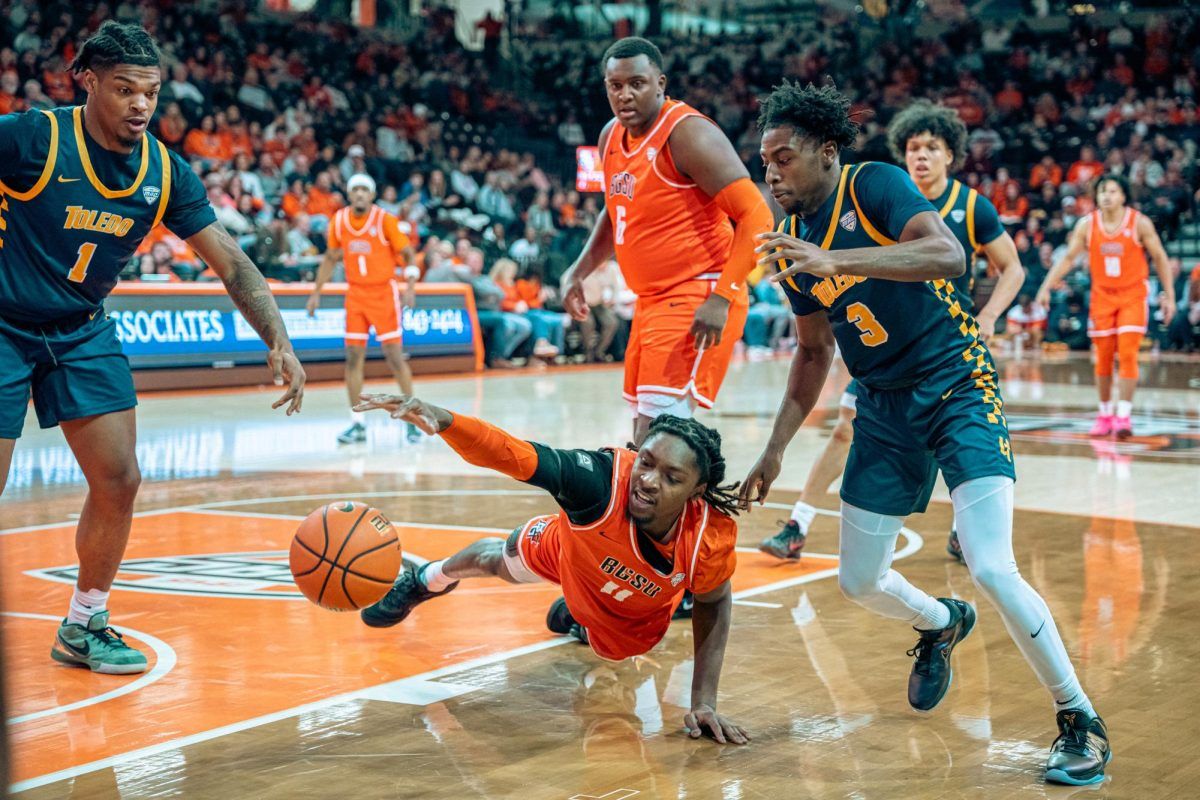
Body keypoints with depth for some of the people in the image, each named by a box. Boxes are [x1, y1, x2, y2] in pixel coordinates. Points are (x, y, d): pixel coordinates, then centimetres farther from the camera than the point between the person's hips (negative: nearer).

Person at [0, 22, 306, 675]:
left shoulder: (166, 173, -6)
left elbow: (231, 263, -4)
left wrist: (278, 341, -15)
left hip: (83, 332, 5)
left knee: (119, 482, 0)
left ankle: (83, 627, 18)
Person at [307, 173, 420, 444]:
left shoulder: (385, 220, -10)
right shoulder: (338, 221, 1)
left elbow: (408, 255, -7)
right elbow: (330, 258, 14)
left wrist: (410, 287, -21)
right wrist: (316, 292, 10)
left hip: (384, 292, -4)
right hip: (355, 293, 4)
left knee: (395, 355, -4)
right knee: (354, 356, -1)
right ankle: (357, 424, 5)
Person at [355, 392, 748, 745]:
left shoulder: (712, 539, -40)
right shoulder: (604, 477, -46)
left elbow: (715, 603, -19)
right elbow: (512, 453, -54)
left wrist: (704, 702, -21)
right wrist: (442, 419, -73)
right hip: (563, 553, 0)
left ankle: (577, 616, 66)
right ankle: (424, 581, 63)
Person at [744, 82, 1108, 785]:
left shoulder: (876, 185, -14)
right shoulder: (793, 241, 7)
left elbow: (949, 256, -32)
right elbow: (814, 352, 18)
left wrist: (836, 261, -40)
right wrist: (775, 450, 13)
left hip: (958, 385, -7)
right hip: (884, 410, 7)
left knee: (992, 570, -19)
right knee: (859, 582, 8)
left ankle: (1082, 721, 0)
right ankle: (941, 624, 43)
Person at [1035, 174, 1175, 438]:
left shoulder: (1140, 223, -10)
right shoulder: (1087, 225, -5)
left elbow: (1160, 259, -2)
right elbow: (1068, 259, 3)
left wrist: (1169, 295, -4)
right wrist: (1046, 287, -6)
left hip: (1133, 296, -2)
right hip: (1102, 295, 2)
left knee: (1127, 355, -12)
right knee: (1103, 358, 5)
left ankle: (1124, 415, -11)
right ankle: (1105, 414, 17)